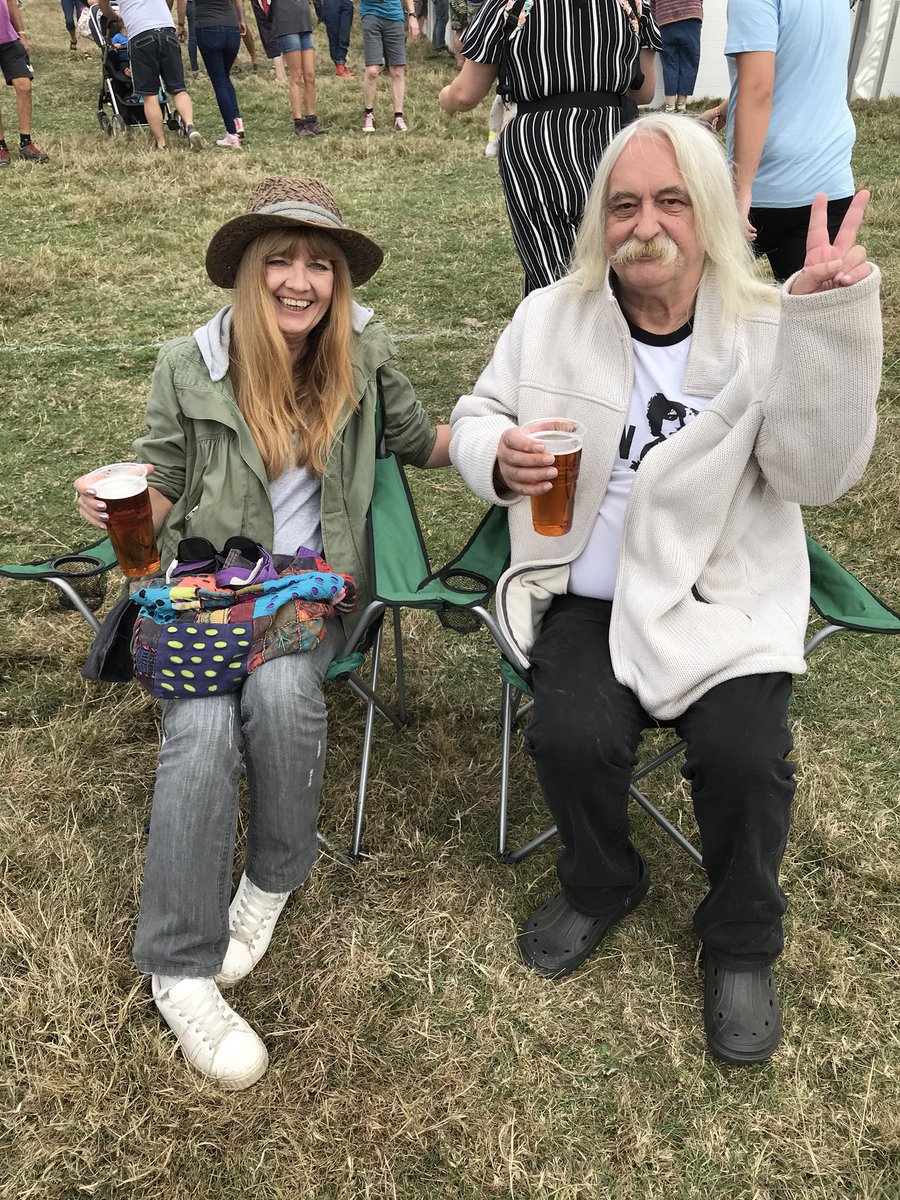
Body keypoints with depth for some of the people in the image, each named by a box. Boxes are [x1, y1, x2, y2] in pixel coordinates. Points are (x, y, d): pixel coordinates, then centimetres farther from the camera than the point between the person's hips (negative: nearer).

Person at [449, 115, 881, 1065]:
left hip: (721, 602, -1)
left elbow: (816, 475, -15)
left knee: (743, 756, -22)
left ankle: (741, 942, 13)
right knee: (572, 738, -23)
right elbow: (474, 417, 12)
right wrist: (497, 458, -12)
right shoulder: (551, 317, 4)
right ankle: (599, 885, 16)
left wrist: (829, 318, -26)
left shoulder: (768, 333, -3)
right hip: (589, 595, 2)